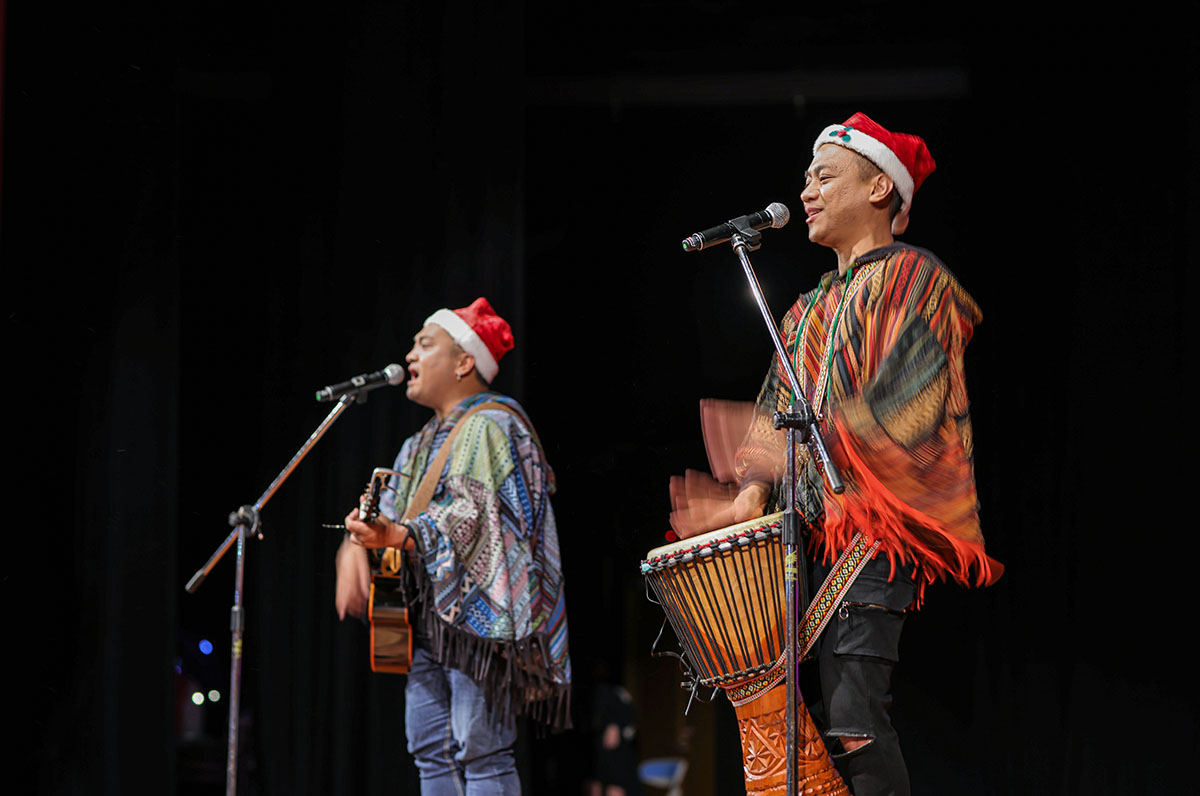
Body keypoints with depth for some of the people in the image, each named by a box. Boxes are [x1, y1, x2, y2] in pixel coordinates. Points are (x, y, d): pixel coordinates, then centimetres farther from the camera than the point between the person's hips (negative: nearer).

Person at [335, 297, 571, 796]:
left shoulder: (491, 426, -6)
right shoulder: (423, 444, 23)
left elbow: (472, 511, -19)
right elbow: (389, 512, 17)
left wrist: (399, 536, -34)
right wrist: (356, 545, -6)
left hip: (478, 608, -9)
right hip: (430, 612, 9)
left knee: (480, 750, -15)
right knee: (431, 750, 4)